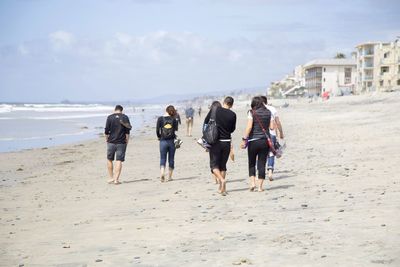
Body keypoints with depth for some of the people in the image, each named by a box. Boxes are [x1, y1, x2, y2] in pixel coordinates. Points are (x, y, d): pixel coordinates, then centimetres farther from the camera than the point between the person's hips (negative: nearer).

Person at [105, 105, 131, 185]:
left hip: (111, 142, 0)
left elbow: (106, 130, -3)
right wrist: (127, 139, 5)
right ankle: (116, 179, -4)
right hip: (121, 142, 0)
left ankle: (111, 178, 17)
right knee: (119, 161, 1)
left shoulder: (110, 117, -1)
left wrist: (106, 138, 11)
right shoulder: (125, 117, -1)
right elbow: (127, 130, -4)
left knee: (109, 160, 15)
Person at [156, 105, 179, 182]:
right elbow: (176, 129, -3)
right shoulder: (173, 119, -1)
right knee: (171, 159, 11)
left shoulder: (160, 119, -3)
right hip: (172, 141, 1)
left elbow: (157, 130, -4)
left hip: (163, 141, -1)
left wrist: (159, 137, 13)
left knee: (163, 159, 3)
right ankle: (169, 176, 14)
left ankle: (162, 173, -21)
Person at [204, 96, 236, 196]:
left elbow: (205, 122, 3)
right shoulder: (232, 115, -4)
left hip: (215, 141, -2)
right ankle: (222, 188, 13)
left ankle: (221, 180, -21)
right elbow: (232, 129, 8)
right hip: (227, 142, 2)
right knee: (223, 165, 13)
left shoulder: (215, 110, -6)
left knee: (214, 164, 4)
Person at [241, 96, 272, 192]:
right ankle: (260, 186, 4)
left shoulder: (252, 113, -6)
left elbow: (249, 127, -13)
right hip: (265, 141, 2)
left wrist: (244, 139, -11)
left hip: (253, 141, -2)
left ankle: (252, 182, -1)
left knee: (252, 163, 12)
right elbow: (272, 127, 3)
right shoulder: (268, 113, 4)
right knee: (262, 164, 6)